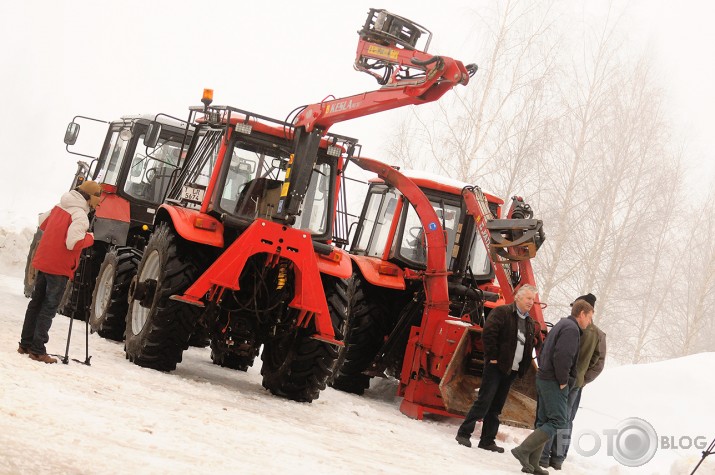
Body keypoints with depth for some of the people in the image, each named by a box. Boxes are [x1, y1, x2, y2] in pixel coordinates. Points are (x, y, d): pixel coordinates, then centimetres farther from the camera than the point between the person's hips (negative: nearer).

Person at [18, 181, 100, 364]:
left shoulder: (58, 208, 7)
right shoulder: (80, 215, -18)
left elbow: (42, 222, 22)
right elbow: (73, 243, -27)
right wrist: (89, 238, -10)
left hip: (43, 262, 8)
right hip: (59, 268, -8)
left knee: (36, 303, 16)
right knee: (49, 308, -2)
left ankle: (25, 344, 22)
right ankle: (37, 350, -2)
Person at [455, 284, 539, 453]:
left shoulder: (530, 323, 16)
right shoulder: (502, 312, -7)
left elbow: (530, 345, 23)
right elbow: (488, 334, -15)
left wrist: (524, 367, 11)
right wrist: (493, 357, -15)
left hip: (511, 370, 7)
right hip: (496, 366, -7)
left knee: (496, 407, 10)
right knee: (484, 401, -10)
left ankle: (487, 441, 13)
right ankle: (463, 433, -5)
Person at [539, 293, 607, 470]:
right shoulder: (599, 335, 6)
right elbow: (599, 363, 9)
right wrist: (583, 379, 11)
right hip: (577, 383, 6)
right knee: (566, 420, 14)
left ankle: (543, 456, 1)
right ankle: (558, 458, 15)